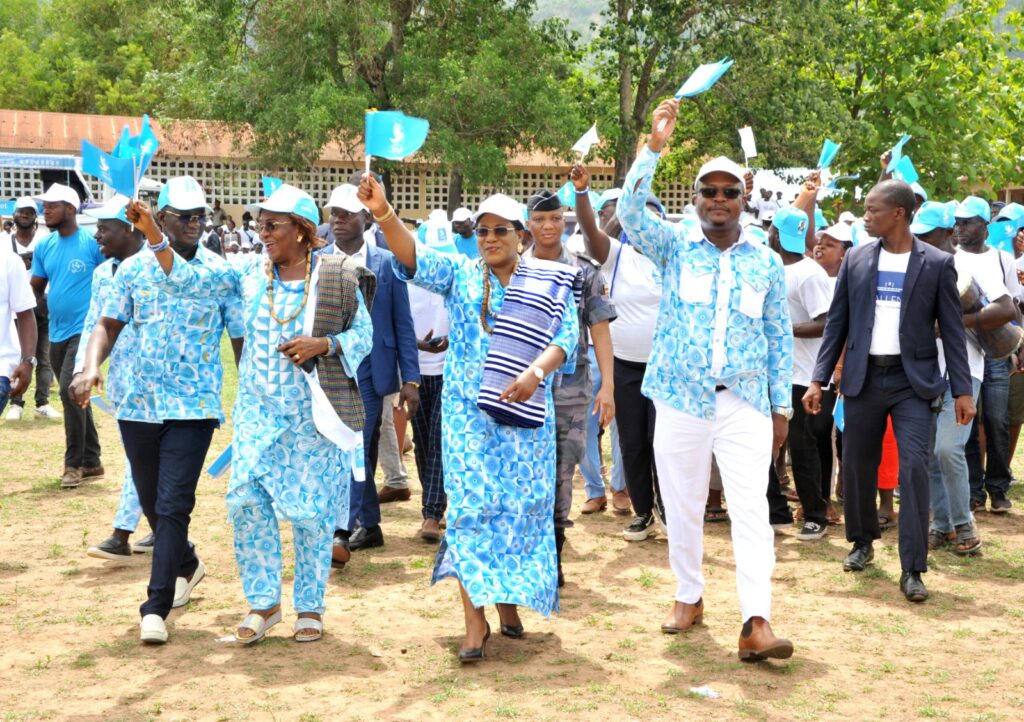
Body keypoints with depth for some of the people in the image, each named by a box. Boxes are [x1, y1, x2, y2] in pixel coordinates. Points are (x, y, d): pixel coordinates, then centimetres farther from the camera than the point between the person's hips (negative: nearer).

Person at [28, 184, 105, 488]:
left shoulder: (93, 243, -9)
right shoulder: (44, 246, 8)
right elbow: (35, 289, 12)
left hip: (85, 330, -7)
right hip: (56, 334, 7)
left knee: (70, 391, -18)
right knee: (74, 397, 12)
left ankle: (74, 463, -8)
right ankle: (91, 462, 23)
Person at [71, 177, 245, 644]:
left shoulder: (222, 273, 0)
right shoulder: (135, 269, 5)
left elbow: (241, 339, 3)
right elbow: (108, 325, 6)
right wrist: (91, 366, -13)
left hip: (195, 407, -3)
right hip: (139, 405, 3)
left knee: (173, 506, -12)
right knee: (152, 505, 15)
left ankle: (156, 607, -6)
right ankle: (188, 566, 42)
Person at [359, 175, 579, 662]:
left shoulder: (550, 281, 6)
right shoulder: (459, 274, 6)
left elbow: (566, 336, -3)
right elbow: (414, 258, -10)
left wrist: (535, 373, -21)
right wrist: (383, 215, -28)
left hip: (525, 413, 1)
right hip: (469, 412, 0)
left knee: (521, 506, 5)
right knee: (471, 505, -6)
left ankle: (509, 598, 25)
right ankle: (475, 620, -5)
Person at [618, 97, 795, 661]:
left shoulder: (766, 263, 7)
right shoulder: (675, 246, 3)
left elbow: (780, 337, 10)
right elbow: (630, 213, -15)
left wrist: (782, 407, 6)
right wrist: (654, 146, -25)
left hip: (745, 404, 0)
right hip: (680, 401, 0)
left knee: (752, 509, -11)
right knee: (682, 508, 9)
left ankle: (756, 624, -17)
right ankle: (689, 597, 28)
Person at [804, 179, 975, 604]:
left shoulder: (937, 264, -2)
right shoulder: (856, 260, 5)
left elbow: (952, 329, -1)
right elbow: (837, 322, 7)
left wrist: (962, 390, -5)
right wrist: (819, 380, 2)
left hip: (912, 381, -3)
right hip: (864, 378, 3)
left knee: (914, 467, -12)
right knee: (856, 466, 9)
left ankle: (912, 570, -7)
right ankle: (863, 542, 33)